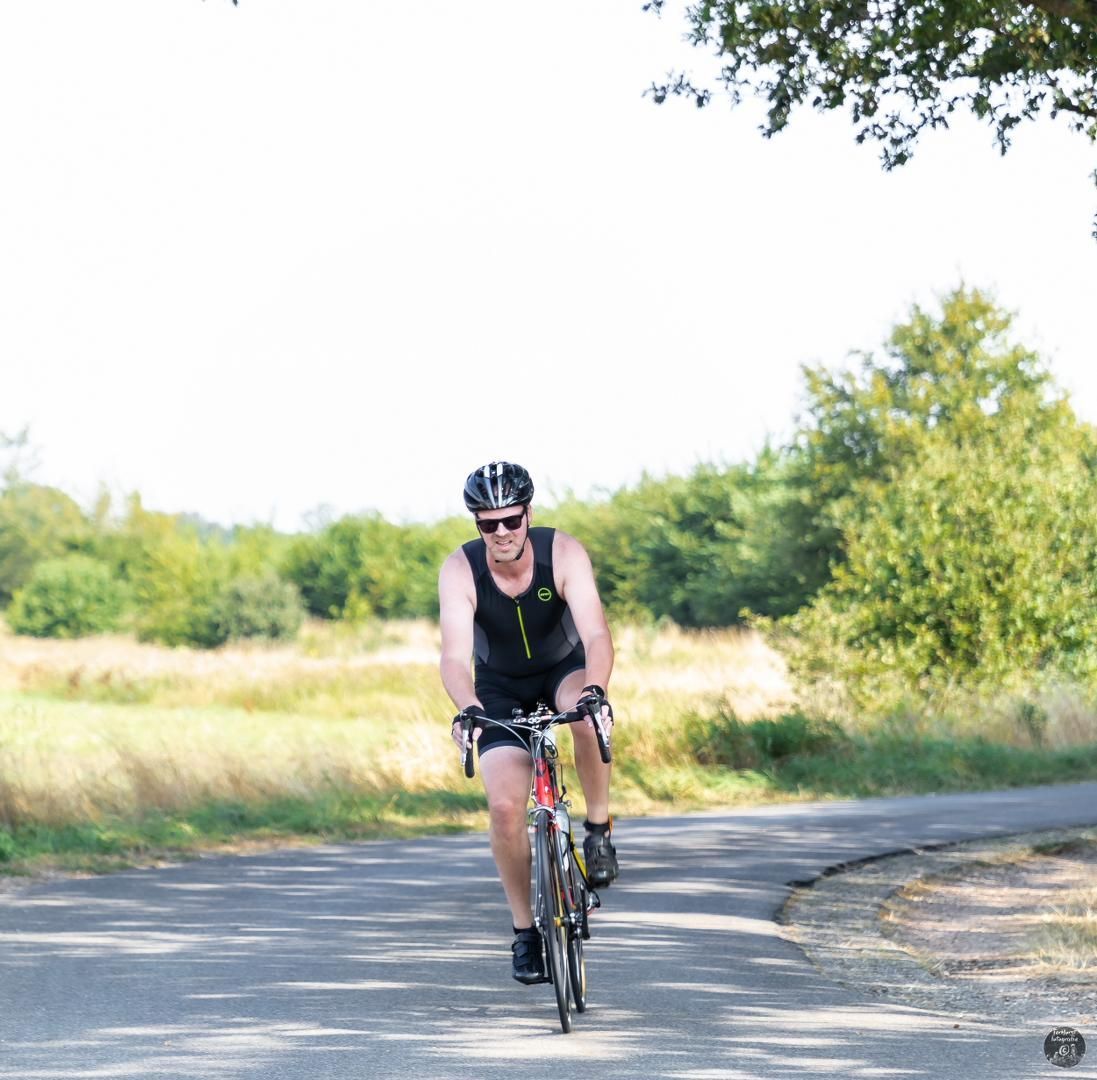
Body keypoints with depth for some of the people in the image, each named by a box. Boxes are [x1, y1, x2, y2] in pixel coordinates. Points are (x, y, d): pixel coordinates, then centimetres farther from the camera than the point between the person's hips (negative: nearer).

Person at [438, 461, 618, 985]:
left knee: (587, 717, -37)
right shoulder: (459, 570, -25)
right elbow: (455, 656, -35)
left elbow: (596, 635, -36)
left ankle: (599, 828, -14)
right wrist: (467, 707, -55)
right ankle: (525, 928, 3)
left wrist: (594, 691, -56)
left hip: (565, 669, -1)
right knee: (505, 805, -17)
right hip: (500, 689, 1)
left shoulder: (563, 553, -27)